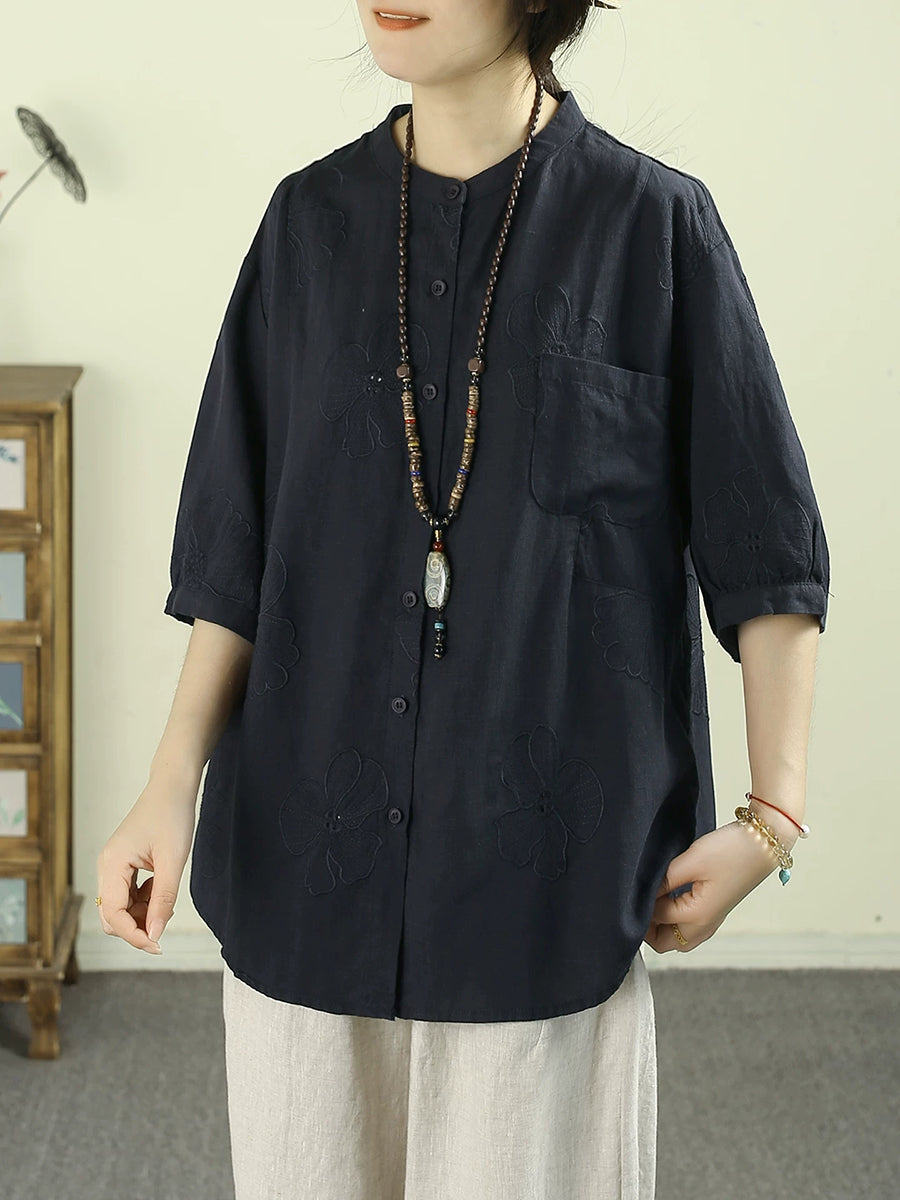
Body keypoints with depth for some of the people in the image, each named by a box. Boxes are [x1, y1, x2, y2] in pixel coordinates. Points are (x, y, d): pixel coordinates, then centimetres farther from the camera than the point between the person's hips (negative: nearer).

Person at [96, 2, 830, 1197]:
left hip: (549, 857, -3)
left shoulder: (655, 224, -3)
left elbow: (764, 555, 0)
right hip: (310, 851, 3)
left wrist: (773, 813, -6)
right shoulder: (312, 220, 6)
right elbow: (238, 553, 7)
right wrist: (173, 784, -3)